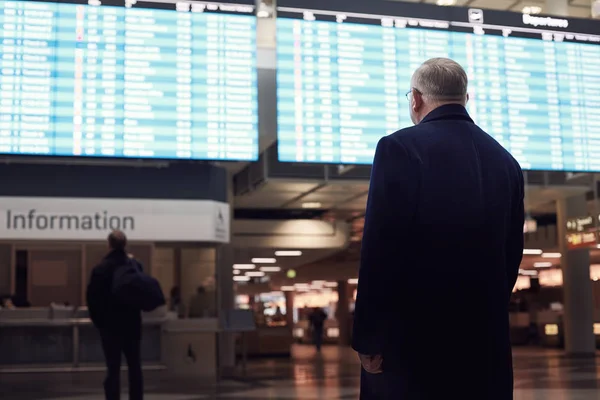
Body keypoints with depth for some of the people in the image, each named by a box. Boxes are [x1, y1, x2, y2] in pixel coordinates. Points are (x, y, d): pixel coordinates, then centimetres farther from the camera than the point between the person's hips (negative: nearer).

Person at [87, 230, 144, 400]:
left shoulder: (101, 268, -12)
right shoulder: (135, 265, -2)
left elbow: (93, 297, -9)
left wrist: (98, 320, 3)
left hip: (110, 325, -3)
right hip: (132, 323, 3)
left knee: (113, 369, 0)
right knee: (135, 367, 11)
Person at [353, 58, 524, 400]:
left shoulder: (400, 148, -9)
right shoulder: (505, 161, 9)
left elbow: (381, 248, -14)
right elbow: (512, 255, 11)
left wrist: (368, 337, -8)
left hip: (412, 339, -5)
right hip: (485, 341, 6)